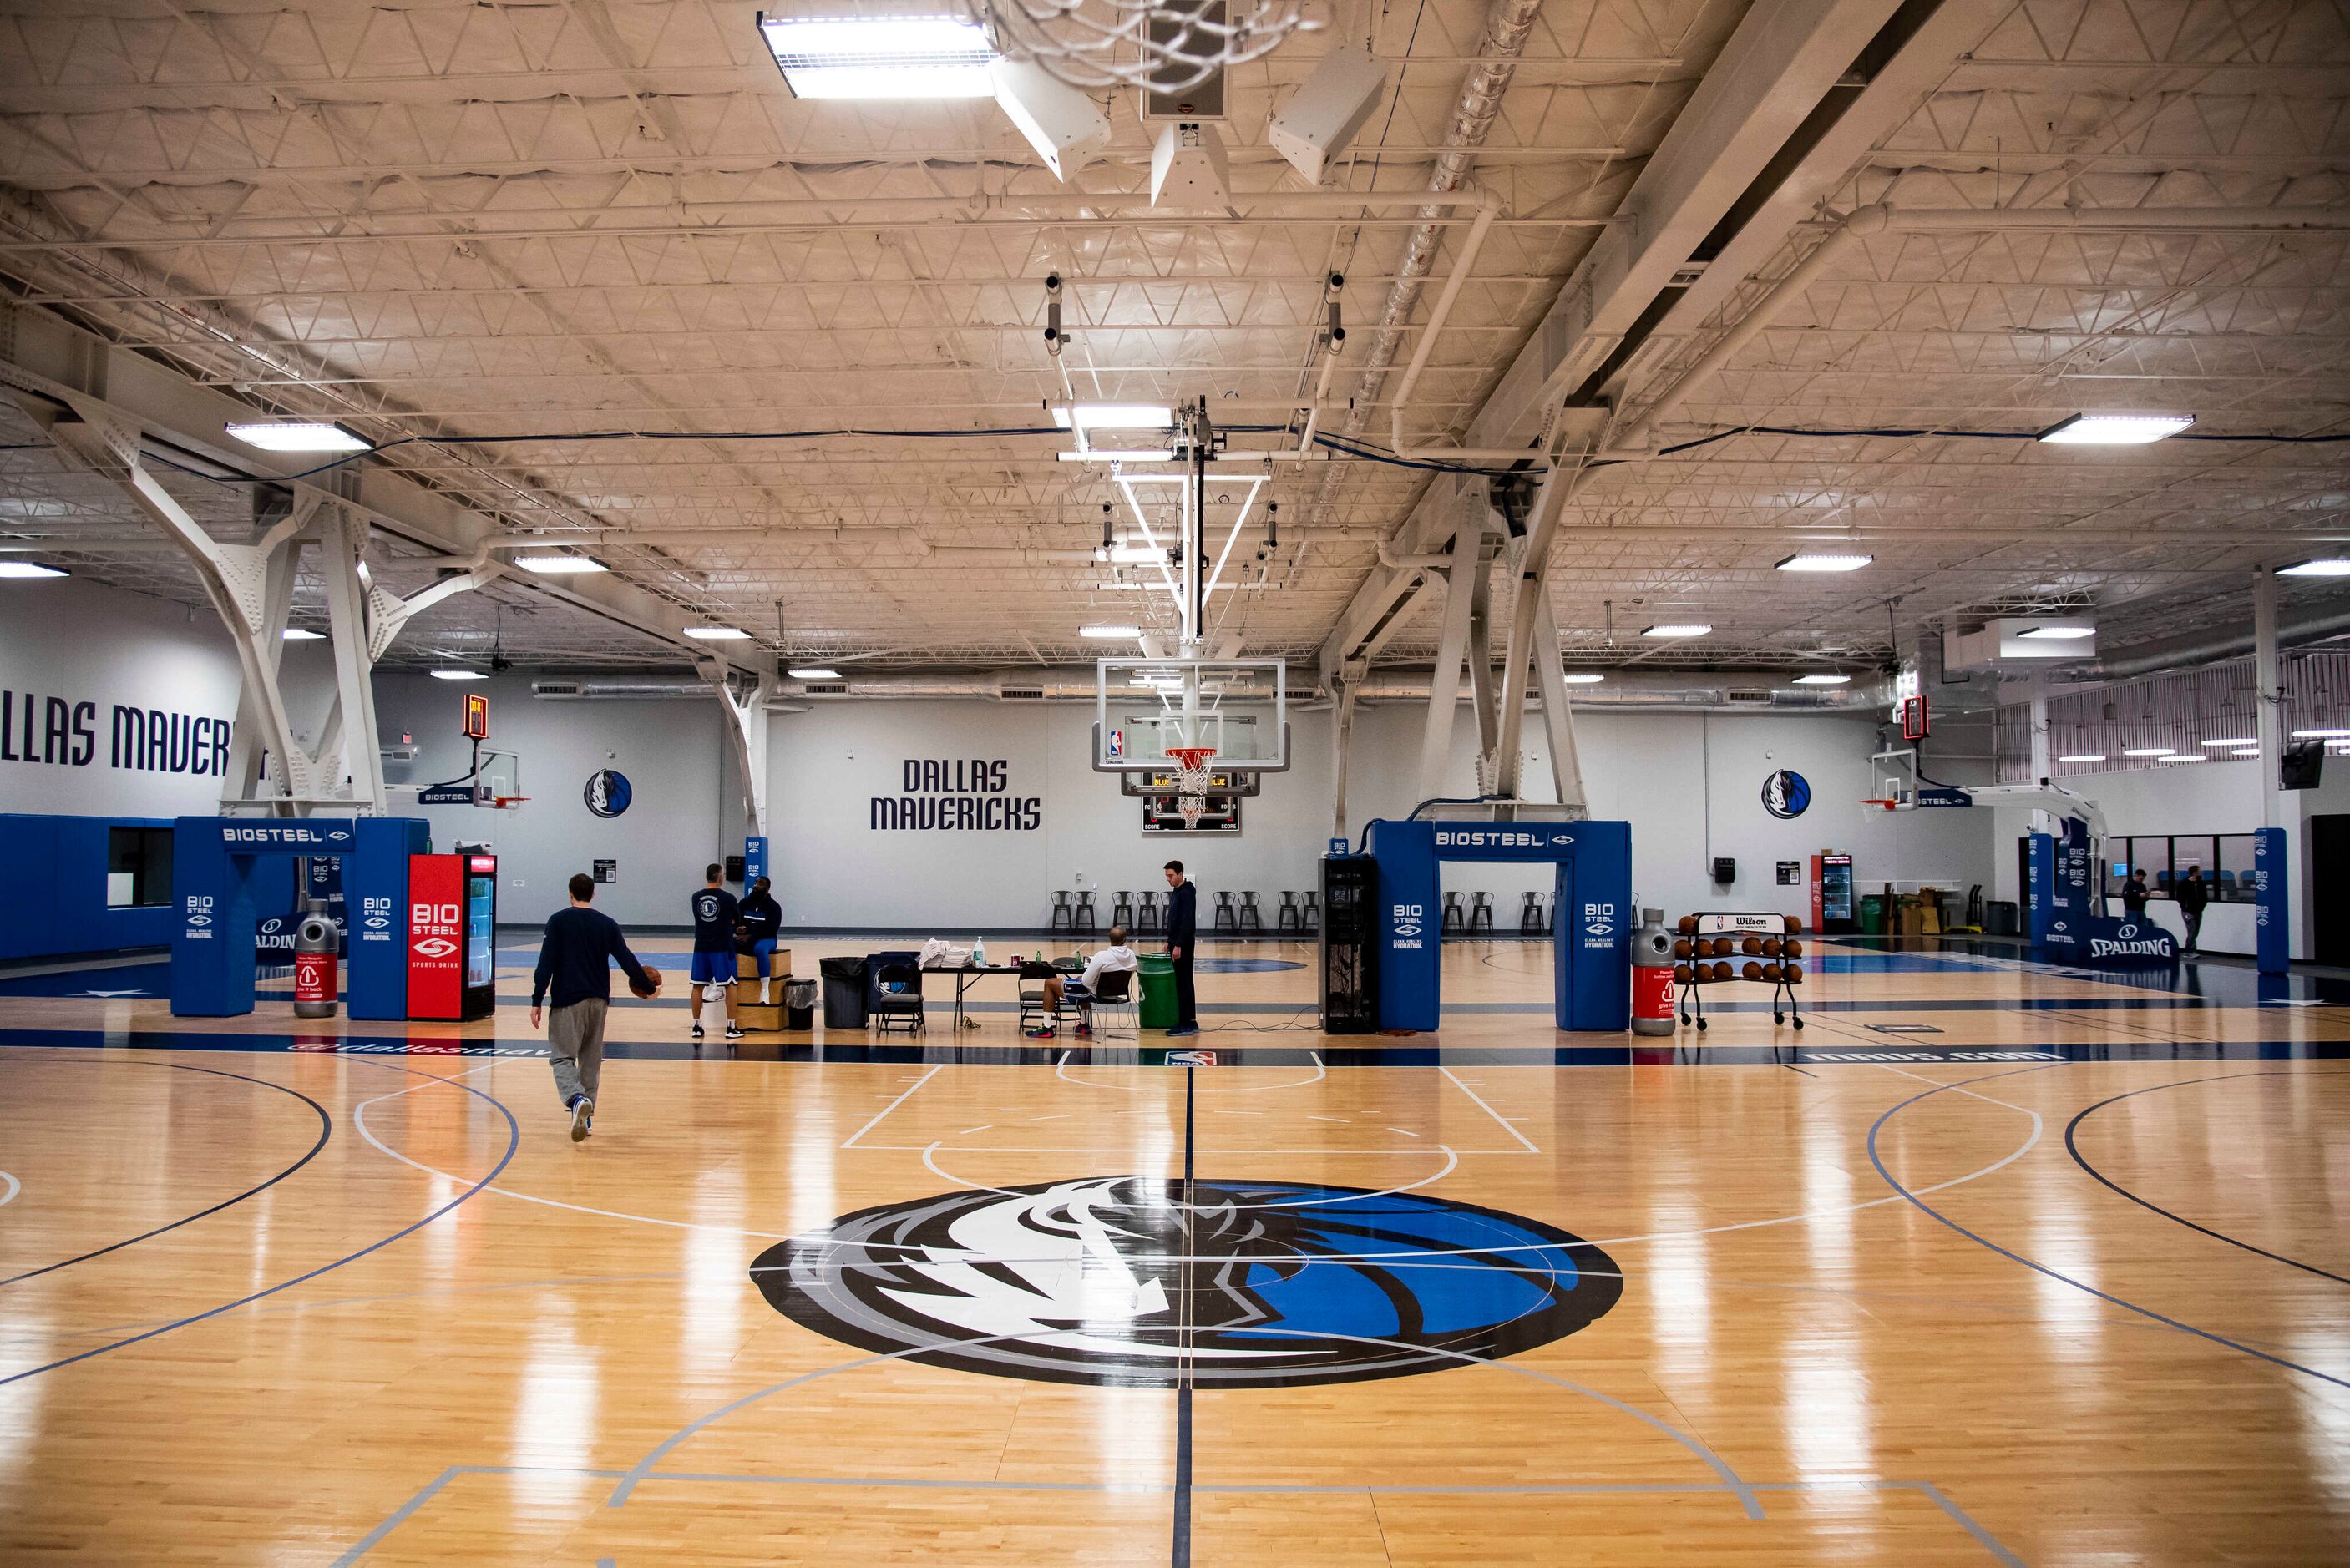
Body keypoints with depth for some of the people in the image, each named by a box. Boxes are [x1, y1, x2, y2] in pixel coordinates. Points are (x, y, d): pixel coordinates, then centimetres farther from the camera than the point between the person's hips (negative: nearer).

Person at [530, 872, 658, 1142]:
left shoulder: (558, 921, -2)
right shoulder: (607, 924, 5)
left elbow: (546, 963, -9)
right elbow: (627, 960, 2)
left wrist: (536, 1001, -6)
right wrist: (649, 988, 14)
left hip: (567, 1000, -3)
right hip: (598, 999, 3)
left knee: (562, 1057, -1)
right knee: (591, 1059, 14)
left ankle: (577, 1099, -29)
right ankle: (586, 1118, 16)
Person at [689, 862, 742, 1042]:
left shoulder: (696, 897, 2)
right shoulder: (728, 898, -9)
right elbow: (737, 921, 5)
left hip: (701, 946, 4)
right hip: (722, 947, -3)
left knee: (698, 986, 11)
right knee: (729, 986, 3)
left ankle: (696, 1026, 14)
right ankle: (732, 1028, 3)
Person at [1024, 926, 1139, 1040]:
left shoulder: (1102, 956, -30)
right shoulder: (1131, 955, -11)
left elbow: (1086, 981, -25)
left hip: (1095, 992, -7)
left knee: (1049, 983, 6)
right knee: (1080, 979, 38)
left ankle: (1047, 1029, 9)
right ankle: (1085, 1025, 45)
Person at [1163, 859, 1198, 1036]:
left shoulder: (1186, 894, -15)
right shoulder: (1176, 893, 15)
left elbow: (1187, 922, -21)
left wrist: (1178, 945, -23)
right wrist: (1170, 941, 19)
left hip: (1183, 945, -10)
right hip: (1176, 943, 10)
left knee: (1183, 984, -7)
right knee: (1183, 983, 10)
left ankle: (1186, 1024, -4)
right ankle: (1190, 1022, 14)